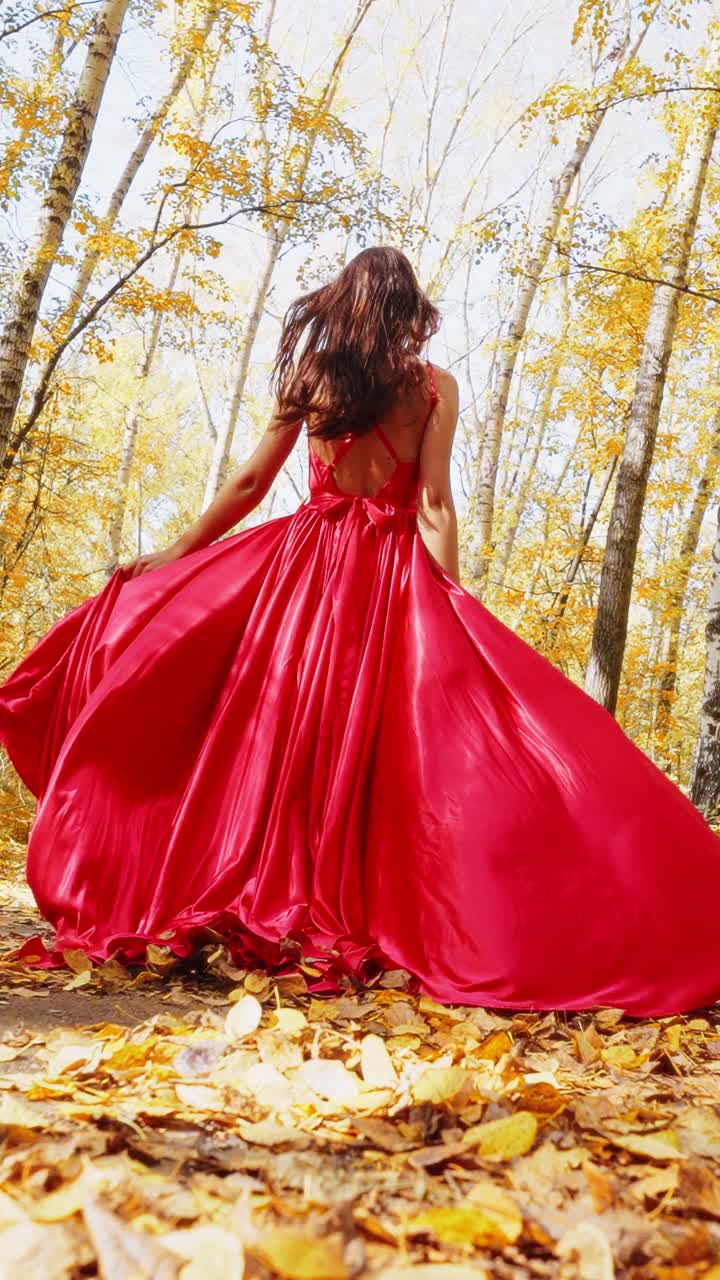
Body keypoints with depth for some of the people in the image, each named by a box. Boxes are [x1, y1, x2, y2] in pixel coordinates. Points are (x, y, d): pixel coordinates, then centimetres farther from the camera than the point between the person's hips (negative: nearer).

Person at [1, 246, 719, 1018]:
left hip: (306, 565, 2)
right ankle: (356, 921, 2)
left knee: (274, 737, 8)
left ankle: (261, 908, 12)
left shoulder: (310, 371, 6)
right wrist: (451, 612, -5)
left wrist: (171, 554, 13)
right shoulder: (434, 385, 1)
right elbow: (434, 508, -7)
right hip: (393, 576, -1)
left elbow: (250, 482, 5)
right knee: (373, 744, 1)